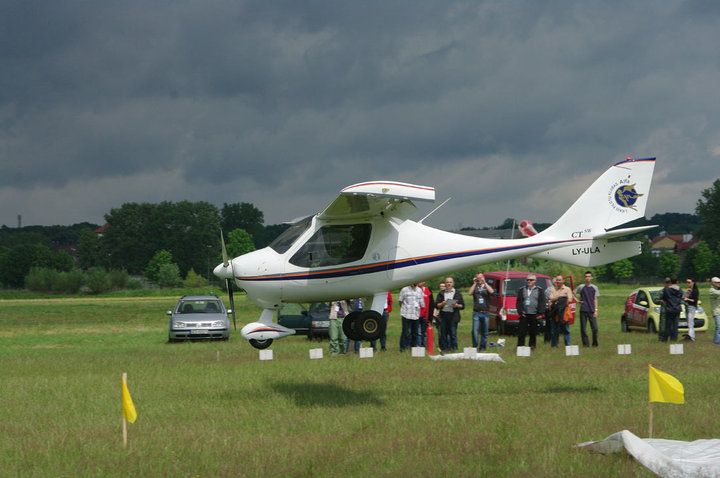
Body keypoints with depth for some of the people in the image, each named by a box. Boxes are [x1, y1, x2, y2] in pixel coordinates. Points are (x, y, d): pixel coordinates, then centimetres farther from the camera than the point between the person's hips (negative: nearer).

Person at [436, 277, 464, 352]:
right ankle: (444, 348, 7)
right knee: (443, 333, 1)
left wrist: (457, 306, -11)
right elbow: (437, 305, 9)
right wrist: (442, 304, -10)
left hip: (453, 316, -2)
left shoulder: (457, 294, 12)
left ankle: (454, 347, -2)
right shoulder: (441, 294, 16)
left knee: (453, 333, -7)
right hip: (443, 316, 2)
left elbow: (462, 306, 8)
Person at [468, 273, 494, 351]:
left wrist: (484, 283, -10)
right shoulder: (474, 287, 12)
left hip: (486, 313, 1)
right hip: (476, 312, -1)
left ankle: (482, 347, 12)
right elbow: (469, 293, -7)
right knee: (475, 330, -10)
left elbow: (491, 291, -10)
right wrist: (474, 283, -5)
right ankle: (475, 346, -3)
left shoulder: (487, 286, 11)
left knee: (484, 332, 4)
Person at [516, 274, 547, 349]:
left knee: (533, 332, 4)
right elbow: (519, 302, 10)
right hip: (524, 315, 1)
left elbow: (542, 303, 2)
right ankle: (520, 345, -3)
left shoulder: (540, 290, 5)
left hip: (534, 315, -1)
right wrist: (520, 312, -1)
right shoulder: (521, 290, 11)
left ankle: (532, 345, 16)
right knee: (522, 331, -5)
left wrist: (540, 314, -6)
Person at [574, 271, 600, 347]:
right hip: (583, 310, 0)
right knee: (583, 328, -2)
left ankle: (595, 343, 6)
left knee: (595, 328, -6)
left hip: (592, 310, 0)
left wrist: (596, 310, 1)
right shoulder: (581, 287, 5)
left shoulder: (594, 287, 9)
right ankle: (585, 343, 7)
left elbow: (595, 300, 8)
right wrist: (578, 301, 3)